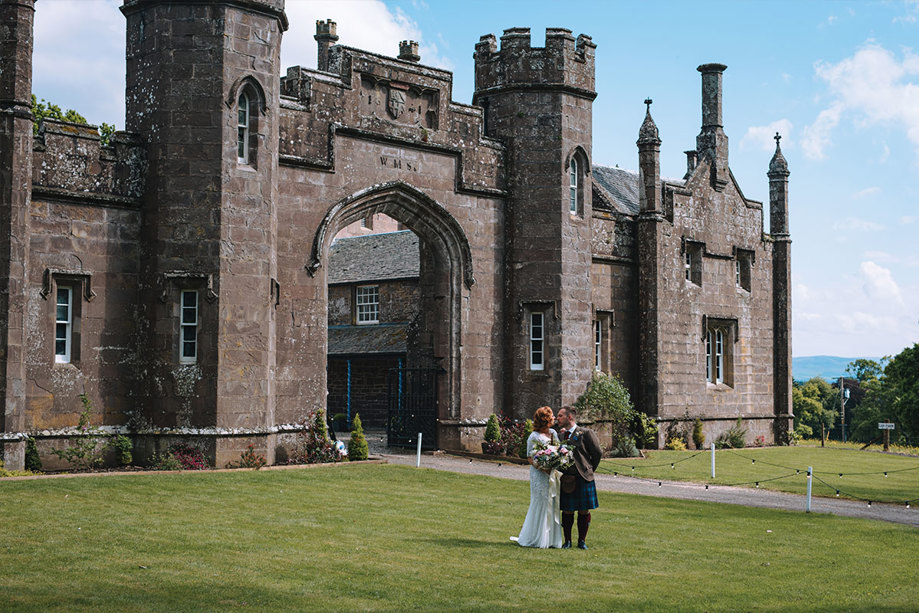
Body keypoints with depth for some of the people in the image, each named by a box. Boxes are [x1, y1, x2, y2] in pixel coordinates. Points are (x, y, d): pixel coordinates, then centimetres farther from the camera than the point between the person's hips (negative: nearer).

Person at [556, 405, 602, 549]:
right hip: (566, 479, 4)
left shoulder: (586, 433, -5)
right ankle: (567, 541, 16)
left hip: (583, 478, -3)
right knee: (567, 511, 5)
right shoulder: (561, 435, 9)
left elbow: (598, 452, -1)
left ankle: (582, 541, 15)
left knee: (584, 511, 3)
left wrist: (589, 470, 5)